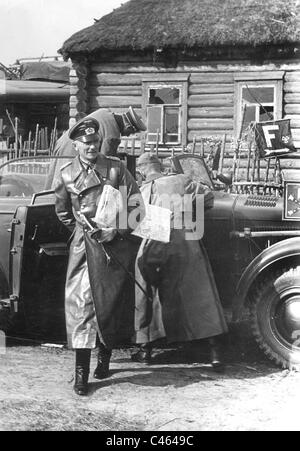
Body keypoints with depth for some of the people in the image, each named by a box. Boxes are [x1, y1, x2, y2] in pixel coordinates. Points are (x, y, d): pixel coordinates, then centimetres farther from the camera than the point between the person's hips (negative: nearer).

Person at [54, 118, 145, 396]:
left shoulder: (116, 169, -2)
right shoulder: (67, 175, 2)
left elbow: (136, 206, -1)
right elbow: (62, 213, 18)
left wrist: (117, 230, -5)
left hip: (116, 245, 0)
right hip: (84, 247, 0)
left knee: (112, 302, 8)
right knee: (80, 302, -9)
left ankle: (105, 356, 30)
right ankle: (81, 371, -7)